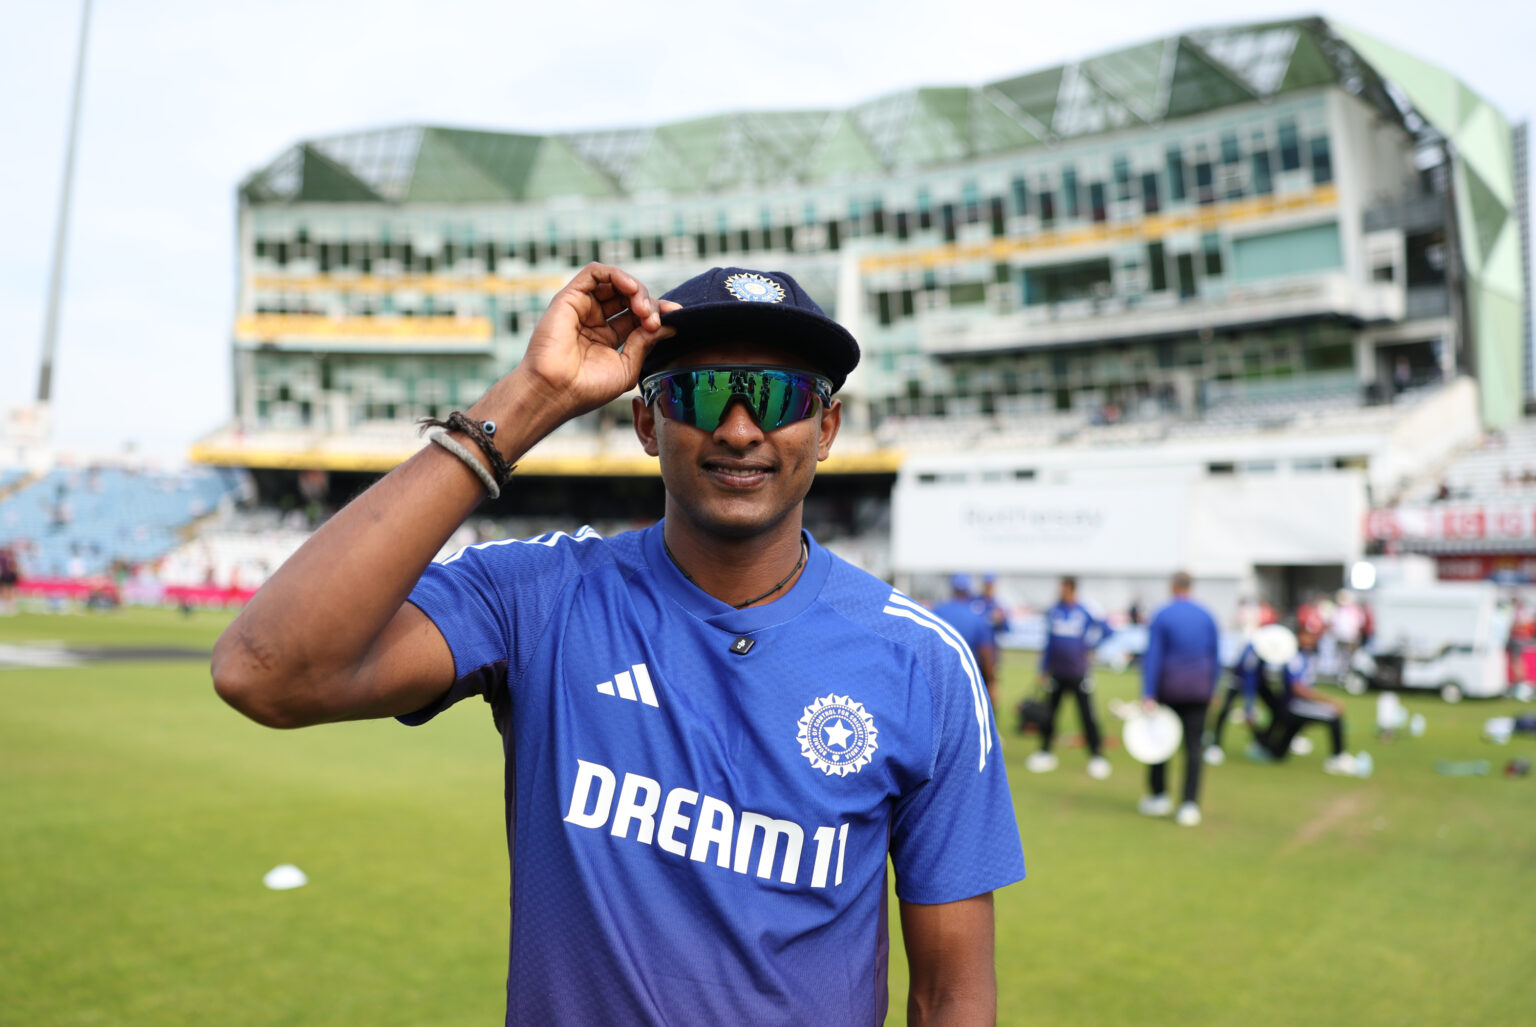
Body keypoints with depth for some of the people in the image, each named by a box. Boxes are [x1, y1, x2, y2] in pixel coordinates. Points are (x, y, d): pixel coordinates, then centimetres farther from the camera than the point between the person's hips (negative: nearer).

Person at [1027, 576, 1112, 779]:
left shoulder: (1085, 612, -5)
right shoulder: (1053, 612, 5)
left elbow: (1105, 630, 3)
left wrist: (1090, 646, -4)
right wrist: (1043, 670, 12)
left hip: (1078, 674, -3)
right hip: (1056, 674, 3)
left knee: (1087, 715, -4)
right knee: (1048, 714, 7)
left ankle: (1096, 756, 5)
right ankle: (1045, 752, 21)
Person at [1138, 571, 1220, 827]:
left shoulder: (1161, 617, -8)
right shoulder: (1207, 616, 3)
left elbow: (1153, 658, -12)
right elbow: (1215, 656, 7)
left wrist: (1149, 695, -13)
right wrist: (1210, 690, 16)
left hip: (1168, 689, -3)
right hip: (1199, 689, 3)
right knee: (1193, 747, 2)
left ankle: (1159, 796, 20)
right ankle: (1190, 806, -3)